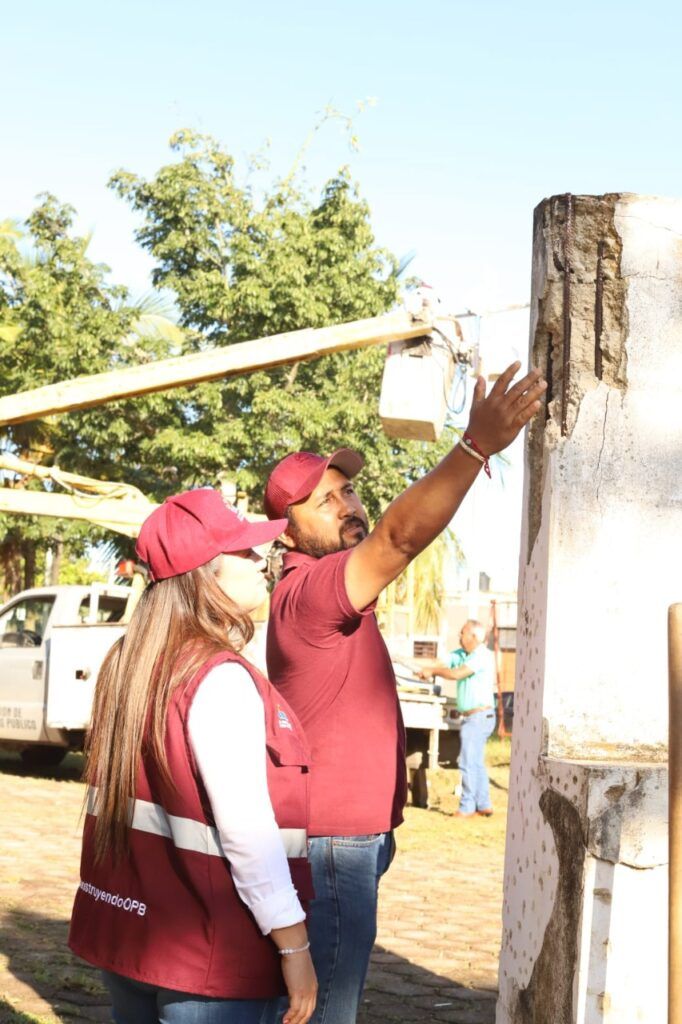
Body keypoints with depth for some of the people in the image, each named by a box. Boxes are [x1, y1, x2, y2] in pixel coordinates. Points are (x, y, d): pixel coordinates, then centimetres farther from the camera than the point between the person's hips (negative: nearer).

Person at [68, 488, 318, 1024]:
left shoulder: (131, 662, 7)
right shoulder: (222, 681, -19)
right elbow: (246, 831, -22)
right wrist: (294, 944, -17)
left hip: (128, 931, 8)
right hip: (210, 953, -8)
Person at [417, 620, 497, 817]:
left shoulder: (482, 656, -15)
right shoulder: (461, 654, 13)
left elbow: (456, 673, -20)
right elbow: (441, 663, 6)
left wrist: (432, 671, -8)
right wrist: (424, 669, -12)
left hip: (478, 716, -10)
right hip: (472, 717, 10)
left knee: (468, 762, -8)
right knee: (476, 763, 13)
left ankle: (467, 807, -5)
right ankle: (483, 805, 18)